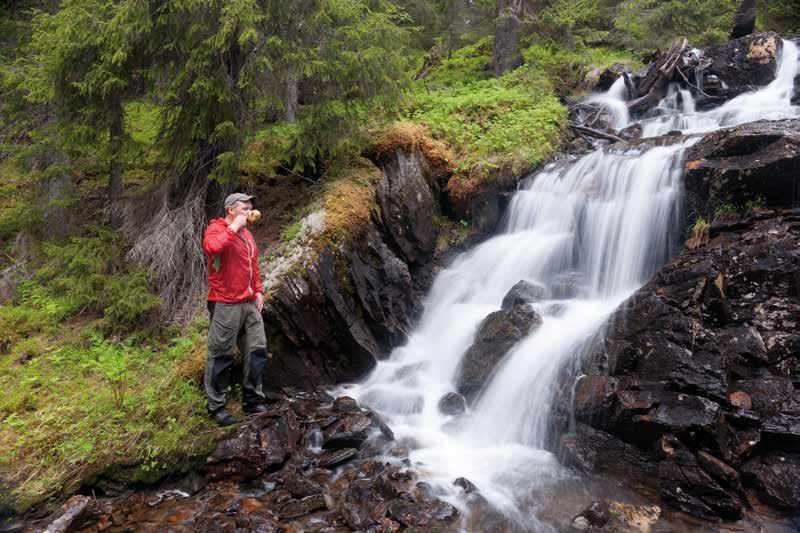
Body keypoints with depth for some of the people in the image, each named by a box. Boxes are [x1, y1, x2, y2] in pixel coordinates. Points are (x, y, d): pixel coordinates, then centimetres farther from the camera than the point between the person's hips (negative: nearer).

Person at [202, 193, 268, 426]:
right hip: (226, 304, -8)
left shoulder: (246, 233, 18)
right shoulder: (216, 229, -7)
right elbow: (210, 247, -31)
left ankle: (252, 400, 22)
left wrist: (258, 291, 14)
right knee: (221, 356, 0)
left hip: (249, 302, 8)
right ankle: (217, 406, 12)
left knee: (257, 350, 9)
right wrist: (233, 228, -21)